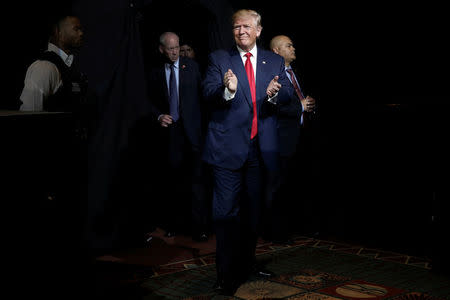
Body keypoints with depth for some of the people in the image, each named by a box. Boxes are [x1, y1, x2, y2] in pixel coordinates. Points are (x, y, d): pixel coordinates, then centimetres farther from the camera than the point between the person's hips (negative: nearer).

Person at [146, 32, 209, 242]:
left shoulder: (191, 66, 6)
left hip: (191, 130, -2)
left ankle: (199, 227, -2)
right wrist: (159, 116, -7)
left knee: (196, 179, -7)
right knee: (171, 181, 7)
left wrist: (203, 124, -5)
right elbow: (152, 102, 13)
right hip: (167, 131, 2)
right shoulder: (155, 73, 10)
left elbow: (201, 94, 4)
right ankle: (174, 224, 18)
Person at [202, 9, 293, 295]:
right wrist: (227, 90, -32)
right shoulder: (219, 59, 2)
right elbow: (209, 94, -10)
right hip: (229, 145, -3)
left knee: (253, 207, 15)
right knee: (227, 209, -5)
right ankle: (227, 274, 1)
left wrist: (275, 93, -24)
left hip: (261, 146, 4)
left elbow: (288, 93, 0)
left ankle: (247, 262, 31)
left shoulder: (275, 61, 11)